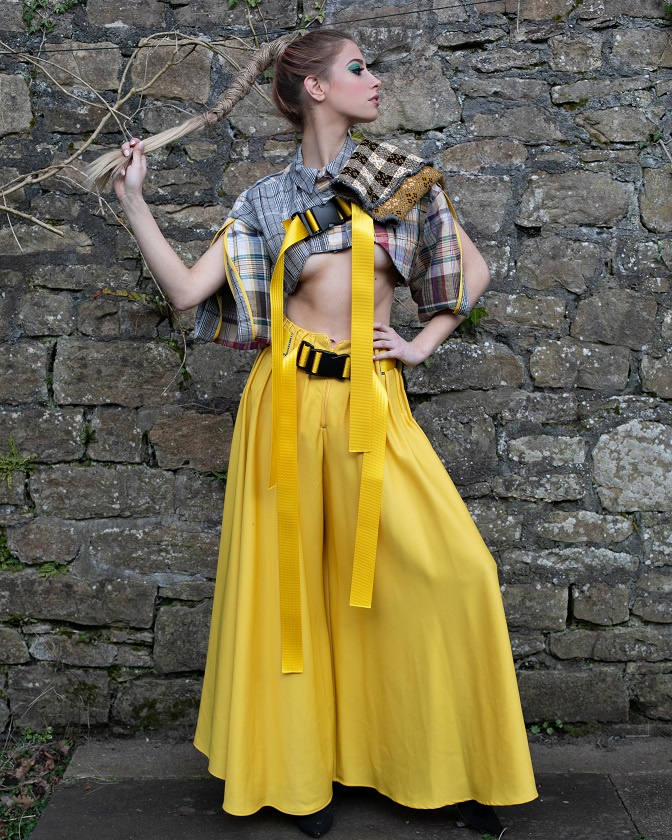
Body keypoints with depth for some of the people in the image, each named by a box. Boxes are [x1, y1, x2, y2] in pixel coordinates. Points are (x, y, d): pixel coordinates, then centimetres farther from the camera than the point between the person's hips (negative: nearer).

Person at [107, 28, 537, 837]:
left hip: (373, 400, 1)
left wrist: (422, 342, 5)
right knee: (292, 579, 5)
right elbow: (187, 289, 1)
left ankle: (453, 767, 14)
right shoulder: (267, 199, 8)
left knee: (451, 569, -8)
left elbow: (472, 269, 16)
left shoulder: (401, 178, 10)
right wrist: (133, 201, 1)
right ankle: (304, 769, 25)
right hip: (291, 398, -1)